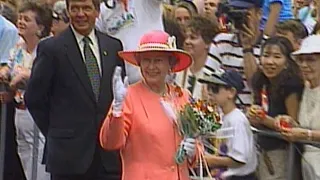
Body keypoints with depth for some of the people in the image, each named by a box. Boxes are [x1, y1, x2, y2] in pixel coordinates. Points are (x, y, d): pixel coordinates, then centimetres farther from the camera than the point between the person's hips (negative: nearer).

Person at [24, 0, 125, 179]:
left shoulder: (114, 46, 9)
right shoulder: (51, 48, -4)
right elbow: (34, 98, 0)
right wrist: (56, 133, 1)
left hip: (109, 154, 3)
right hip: (69, 152, -3)